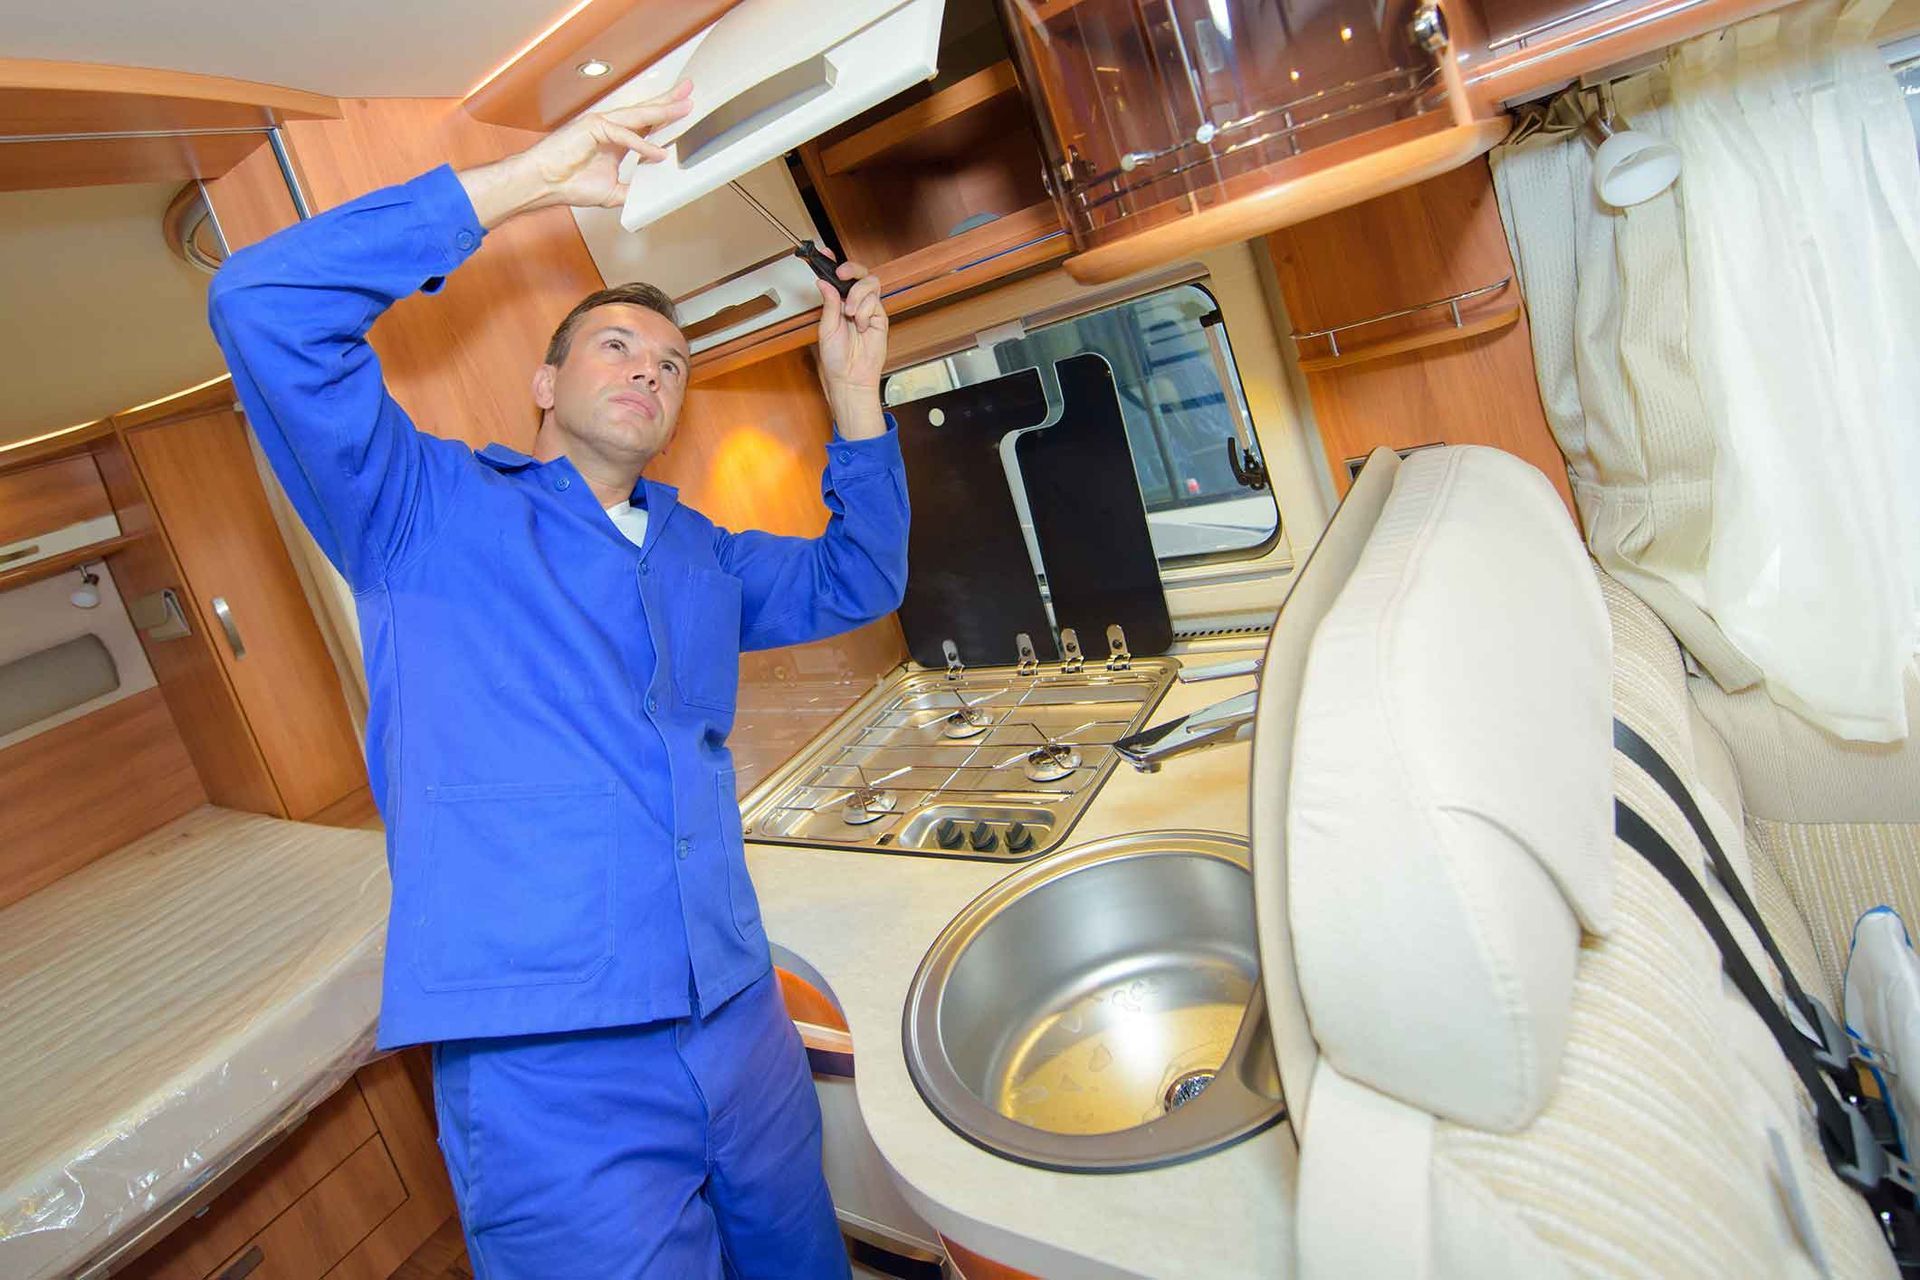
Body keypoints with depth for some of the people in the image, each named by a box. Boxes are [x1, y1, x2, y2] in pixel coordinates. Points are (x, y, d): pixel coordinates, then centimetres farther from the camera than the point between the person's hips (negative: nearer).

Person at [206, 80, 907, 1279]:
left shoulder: (700, 551, 17)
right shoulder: (427, 508, 1)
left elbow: (856, 582, 21)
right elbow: (264, 303, -11)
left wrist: (855, 393, 11)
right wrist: (524, 180, -10)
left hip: (744, 1027, 6)